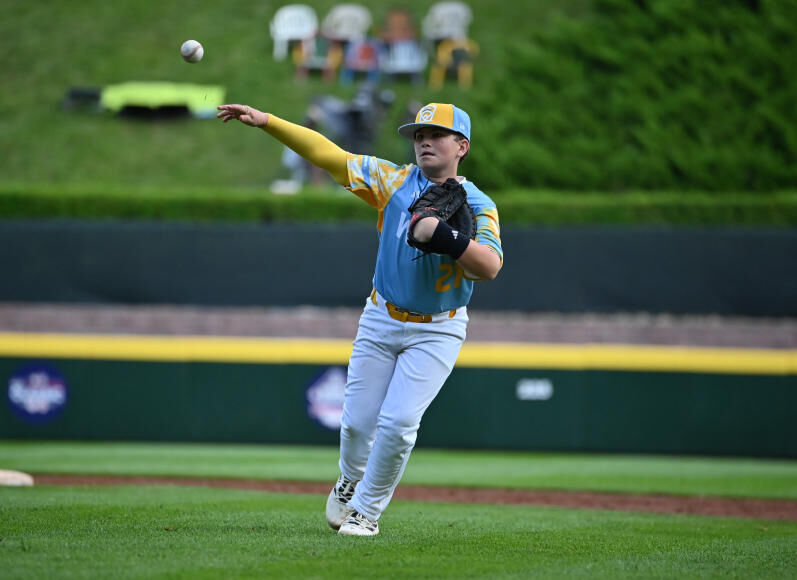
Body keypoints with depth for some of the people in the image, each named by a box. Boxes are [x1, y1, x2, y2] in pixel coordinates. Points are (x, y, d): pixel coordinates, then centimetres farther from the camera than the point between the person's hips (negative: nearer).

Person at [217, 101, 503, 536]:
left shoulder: (478, 205, -10)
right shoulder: (394, 180, -1)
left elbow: (490, 265, -26)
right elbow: (328, 153, -5)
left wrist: (442, 236, -37)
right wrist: (265, 121, -12)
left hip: (436, 332, -3)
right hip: (381, 320, 3)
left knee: (398, 422, -13)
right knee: (358, 421, 3)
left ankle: (367, 512, 6)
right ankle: (350, 481, 35)